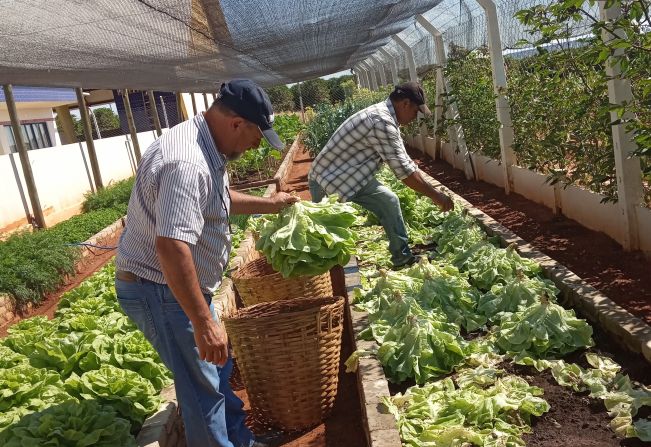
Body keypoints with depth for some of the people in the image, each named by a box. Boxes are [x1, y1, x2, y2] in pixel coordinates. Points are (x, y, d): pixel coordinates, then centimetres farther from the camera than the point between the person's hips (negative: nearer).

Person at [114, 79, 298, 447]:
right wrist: (204, 322, -33)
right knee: (203, 386, 2)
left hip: (180, 286, 11)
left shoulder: (206, 148, 5)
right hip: (160, 291, -11)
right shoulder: (187, 163, -30)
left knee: (219, 370, 22)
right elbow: (171, 247, -37)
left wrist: (269, 204, 22)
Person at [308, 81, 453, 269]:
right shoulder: (381, 121, -26)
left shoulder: (386, 116, 6)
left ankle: (403, 259, 13)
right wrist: (435, 195, -15)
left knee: (389, 201, 7)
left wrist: (432, 191, 11)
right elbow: (403, 171, -25)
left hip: (352, 176, 10)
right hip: (328, 181, -10)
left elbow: (404, 162, 13)